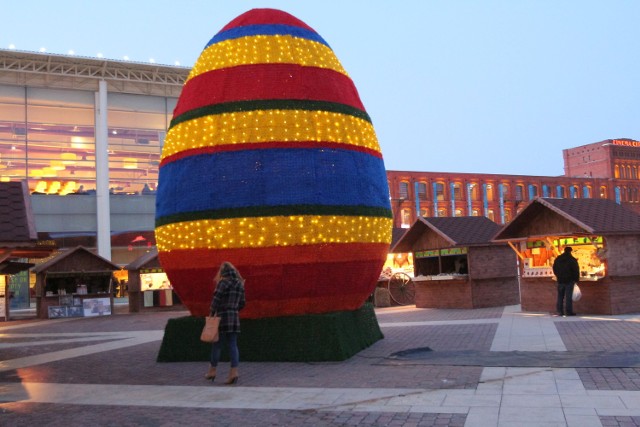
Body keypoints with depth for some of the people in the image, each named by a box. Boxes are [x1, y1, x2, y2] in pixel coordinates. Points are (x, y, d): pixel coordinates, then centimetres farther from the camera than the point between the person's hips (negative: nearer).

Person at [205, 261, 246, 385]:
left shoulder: (224, 282, -8)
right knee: (233, 345, 3)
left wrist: (212, 312, -7)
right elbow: (242, 304, 15)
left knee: (217, 344, 5)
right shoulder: (240, 284, 12)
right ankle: (234, 371, -6)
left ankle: (212, 371, 15)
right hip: (235, 317, 6)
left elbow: (216, 299, -17)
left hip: (222, 316, -5)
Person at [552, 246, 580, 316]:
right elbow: (576, 270, -6)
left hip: (560, 280, 4)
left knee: (560, 296, 8)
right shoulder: (572, 260, -8)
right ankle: (568, 312, -5)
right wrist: (576, 279, 4)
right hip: (569, 280, -4)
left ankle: (559, 311, 7)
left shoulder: (557, 259, 8)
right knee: (568, 296, -3)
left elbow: (554, 269, 16)